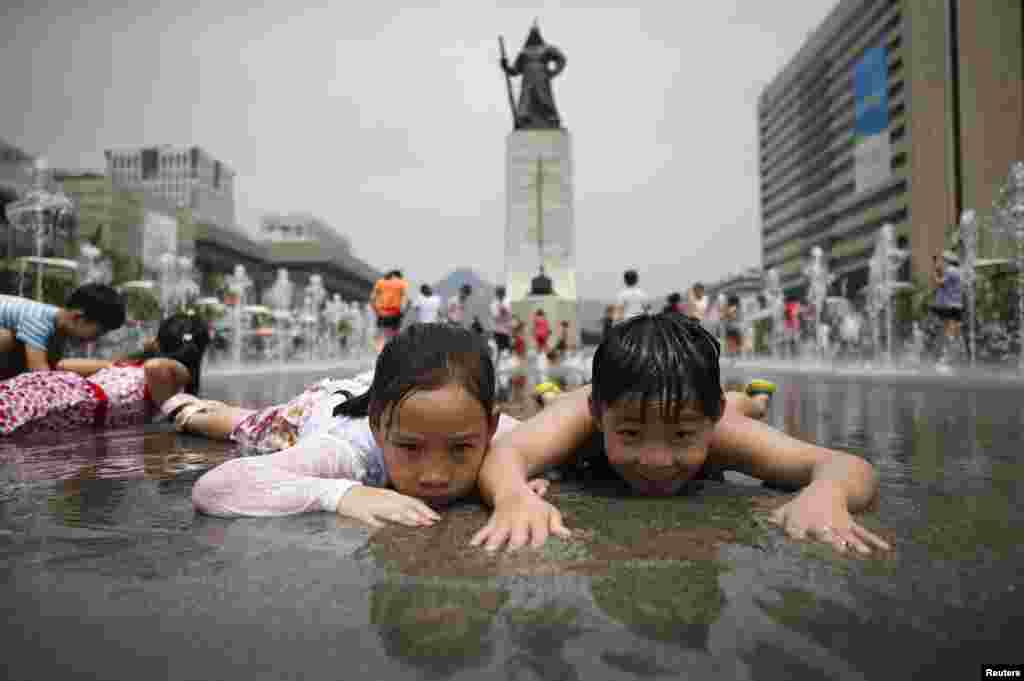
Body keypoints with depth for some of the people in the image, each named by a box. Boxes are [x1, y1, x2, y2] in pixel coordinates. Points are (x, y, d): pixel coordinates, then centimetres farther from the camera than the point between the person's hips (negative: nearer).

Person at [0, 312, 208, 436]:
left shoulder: (128, 362, 33)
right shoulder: (179, 373, 15)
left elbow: (63, 364, 32)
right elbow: (156, 366, -10)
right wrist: (166, 407, 3)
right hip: (81, 399, -6)